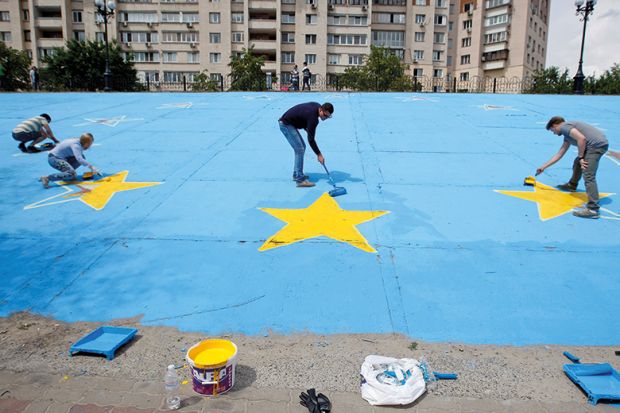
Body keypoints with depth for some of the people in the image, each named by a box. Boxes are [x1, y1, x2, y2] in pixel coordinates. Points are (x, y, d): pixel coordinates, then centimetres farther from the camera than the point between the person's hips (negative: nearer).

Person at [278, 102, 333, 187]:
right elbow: (310, 139, -22)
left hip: (287, 122, 10)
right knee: (300, 149, -13)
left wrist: (308, 129, 6)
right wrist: (319, 154, -16)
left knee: (301, 147, 14)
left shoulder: (317, 106, 1)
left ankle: (296, 174, 21)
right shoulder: (313, 117, -26)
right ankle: (300, 180, -14)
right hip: (286, 124, -10)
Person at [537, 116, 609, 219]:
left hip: (596, 144, -10)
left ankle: (593, 209, -22)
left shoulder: (564, 126, -4)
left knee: (588, 176, -16)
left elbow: (582, 138, -19)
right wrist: (543, 167, 36)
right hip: (596, 145, 10)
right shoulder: (567, 133, 25)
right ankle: (572, 185, 55)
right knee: (577, 163, 31)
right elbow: (559, 154, 31)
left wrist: (581, 157, -10)